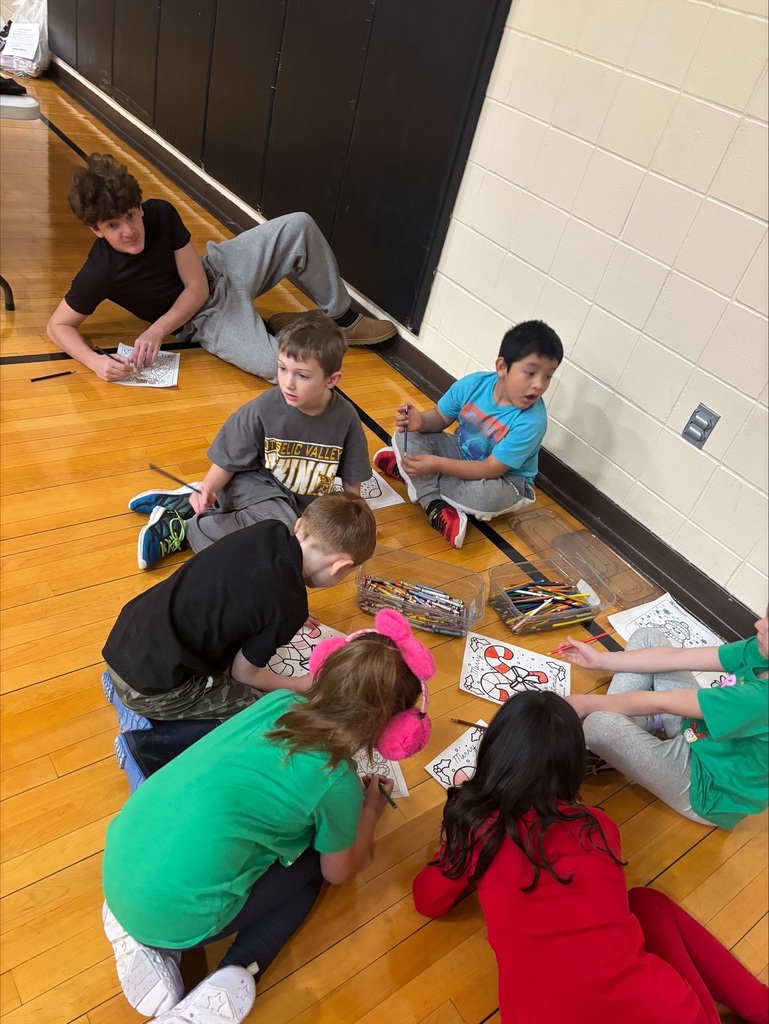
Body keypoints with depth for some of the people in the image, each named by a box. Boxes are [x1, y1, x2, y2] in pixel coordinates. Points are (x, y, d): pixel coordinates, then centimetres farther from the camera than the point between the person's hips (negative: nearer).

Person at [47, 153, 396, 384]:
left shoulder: (160, 212, -17)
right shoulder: (100, 273, -26)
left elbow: (197, 285, -13)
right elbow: (58, 326, -14)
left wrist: (156, 331, -26)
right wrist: (95, 361, -34)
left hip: (218, 267, 4)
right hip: (204, 316, -4)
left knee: (299, 226, -11)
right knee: (275, 365, -33)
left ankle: (342, 317, 5)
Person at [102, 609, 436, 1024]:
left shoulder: (279, 702, 3)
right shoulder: (337, 782, -12)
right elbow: (339, 873, 9)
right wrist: (371, 808, 24)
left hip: (119, 864, 6)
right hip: (173, 913, -6)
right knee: (311, 862, 17)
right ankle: (234, 979, -1)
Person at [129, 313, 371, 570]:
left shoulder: (345, 418, -15)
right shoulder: (262, 409, -20)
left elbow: (352, 480, -2)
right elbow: (228, 461, -11)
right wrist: (208, 488, -29)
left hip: (300, 505, 4)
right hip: (256, 483, -4)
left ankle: (185, 506, -11)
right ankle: (184, 529, -18)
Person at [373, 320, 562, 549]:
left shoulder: (532, 421, -31)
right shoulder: (473, 384, -18)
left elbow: (491, 470, -30)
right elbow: (441, 418, -2)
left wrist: (437, 464, -37)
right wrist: (421, 421, -27)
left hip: (504, 481, -4)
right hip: (461, 453, 4)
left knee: (485, 496, -39)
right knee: (407, 435, -14)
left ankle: (405, 471, -17)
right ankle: (435, 507, -24)